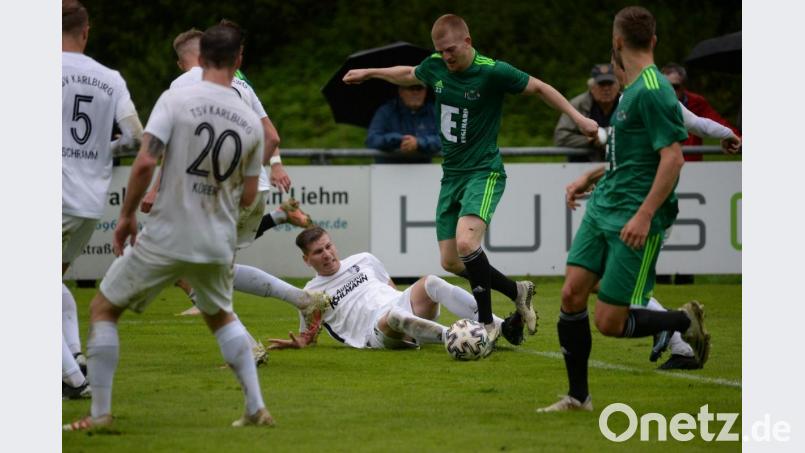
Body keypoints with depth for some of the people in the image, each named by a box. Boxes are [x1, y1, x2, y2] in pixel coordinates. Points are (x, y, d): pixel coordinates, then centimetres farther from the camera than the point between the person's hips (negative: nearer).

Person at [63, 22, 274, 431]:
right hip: (218, 244, 4)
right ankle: (256, 409, 21)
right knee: (220, 315, 30)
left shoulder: (176, 99, -11)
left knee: (103, 309, 13)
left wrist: (126, 215, -5)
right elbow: (248, 197, 8)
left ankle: (99, 413, 6)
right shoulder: (251, 122, 2)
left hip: (166, 239, -4)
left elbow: (144, 163, -18)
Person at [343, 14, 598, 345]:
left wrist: (577, 117, -12)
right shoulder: (435, 67, 3)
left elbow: (539, 88, -5)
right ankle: (517, 292, 25)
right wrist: (369, 73, 36)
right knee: (450, 262, 5)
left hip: (484, 172, -7)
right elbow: (408, 75, 26)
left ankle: (486, 324, -14)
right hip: (451, 175, 7)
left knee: (466, 242, -30)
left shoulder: (493, 72, -15)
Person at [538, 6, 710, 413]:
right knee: (572, 294, 1)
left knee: (609, 323, -7)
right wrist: (591, 177, 27)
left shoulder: (652, 92, -17)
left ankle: (686, 322, 17)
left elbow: (672, 157, -22)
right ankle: (578, 397, 11)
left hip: (634, 221, -9)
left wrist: (645, 215, -26)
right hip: (603, 207, 9)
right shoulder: (632, 89, 14)